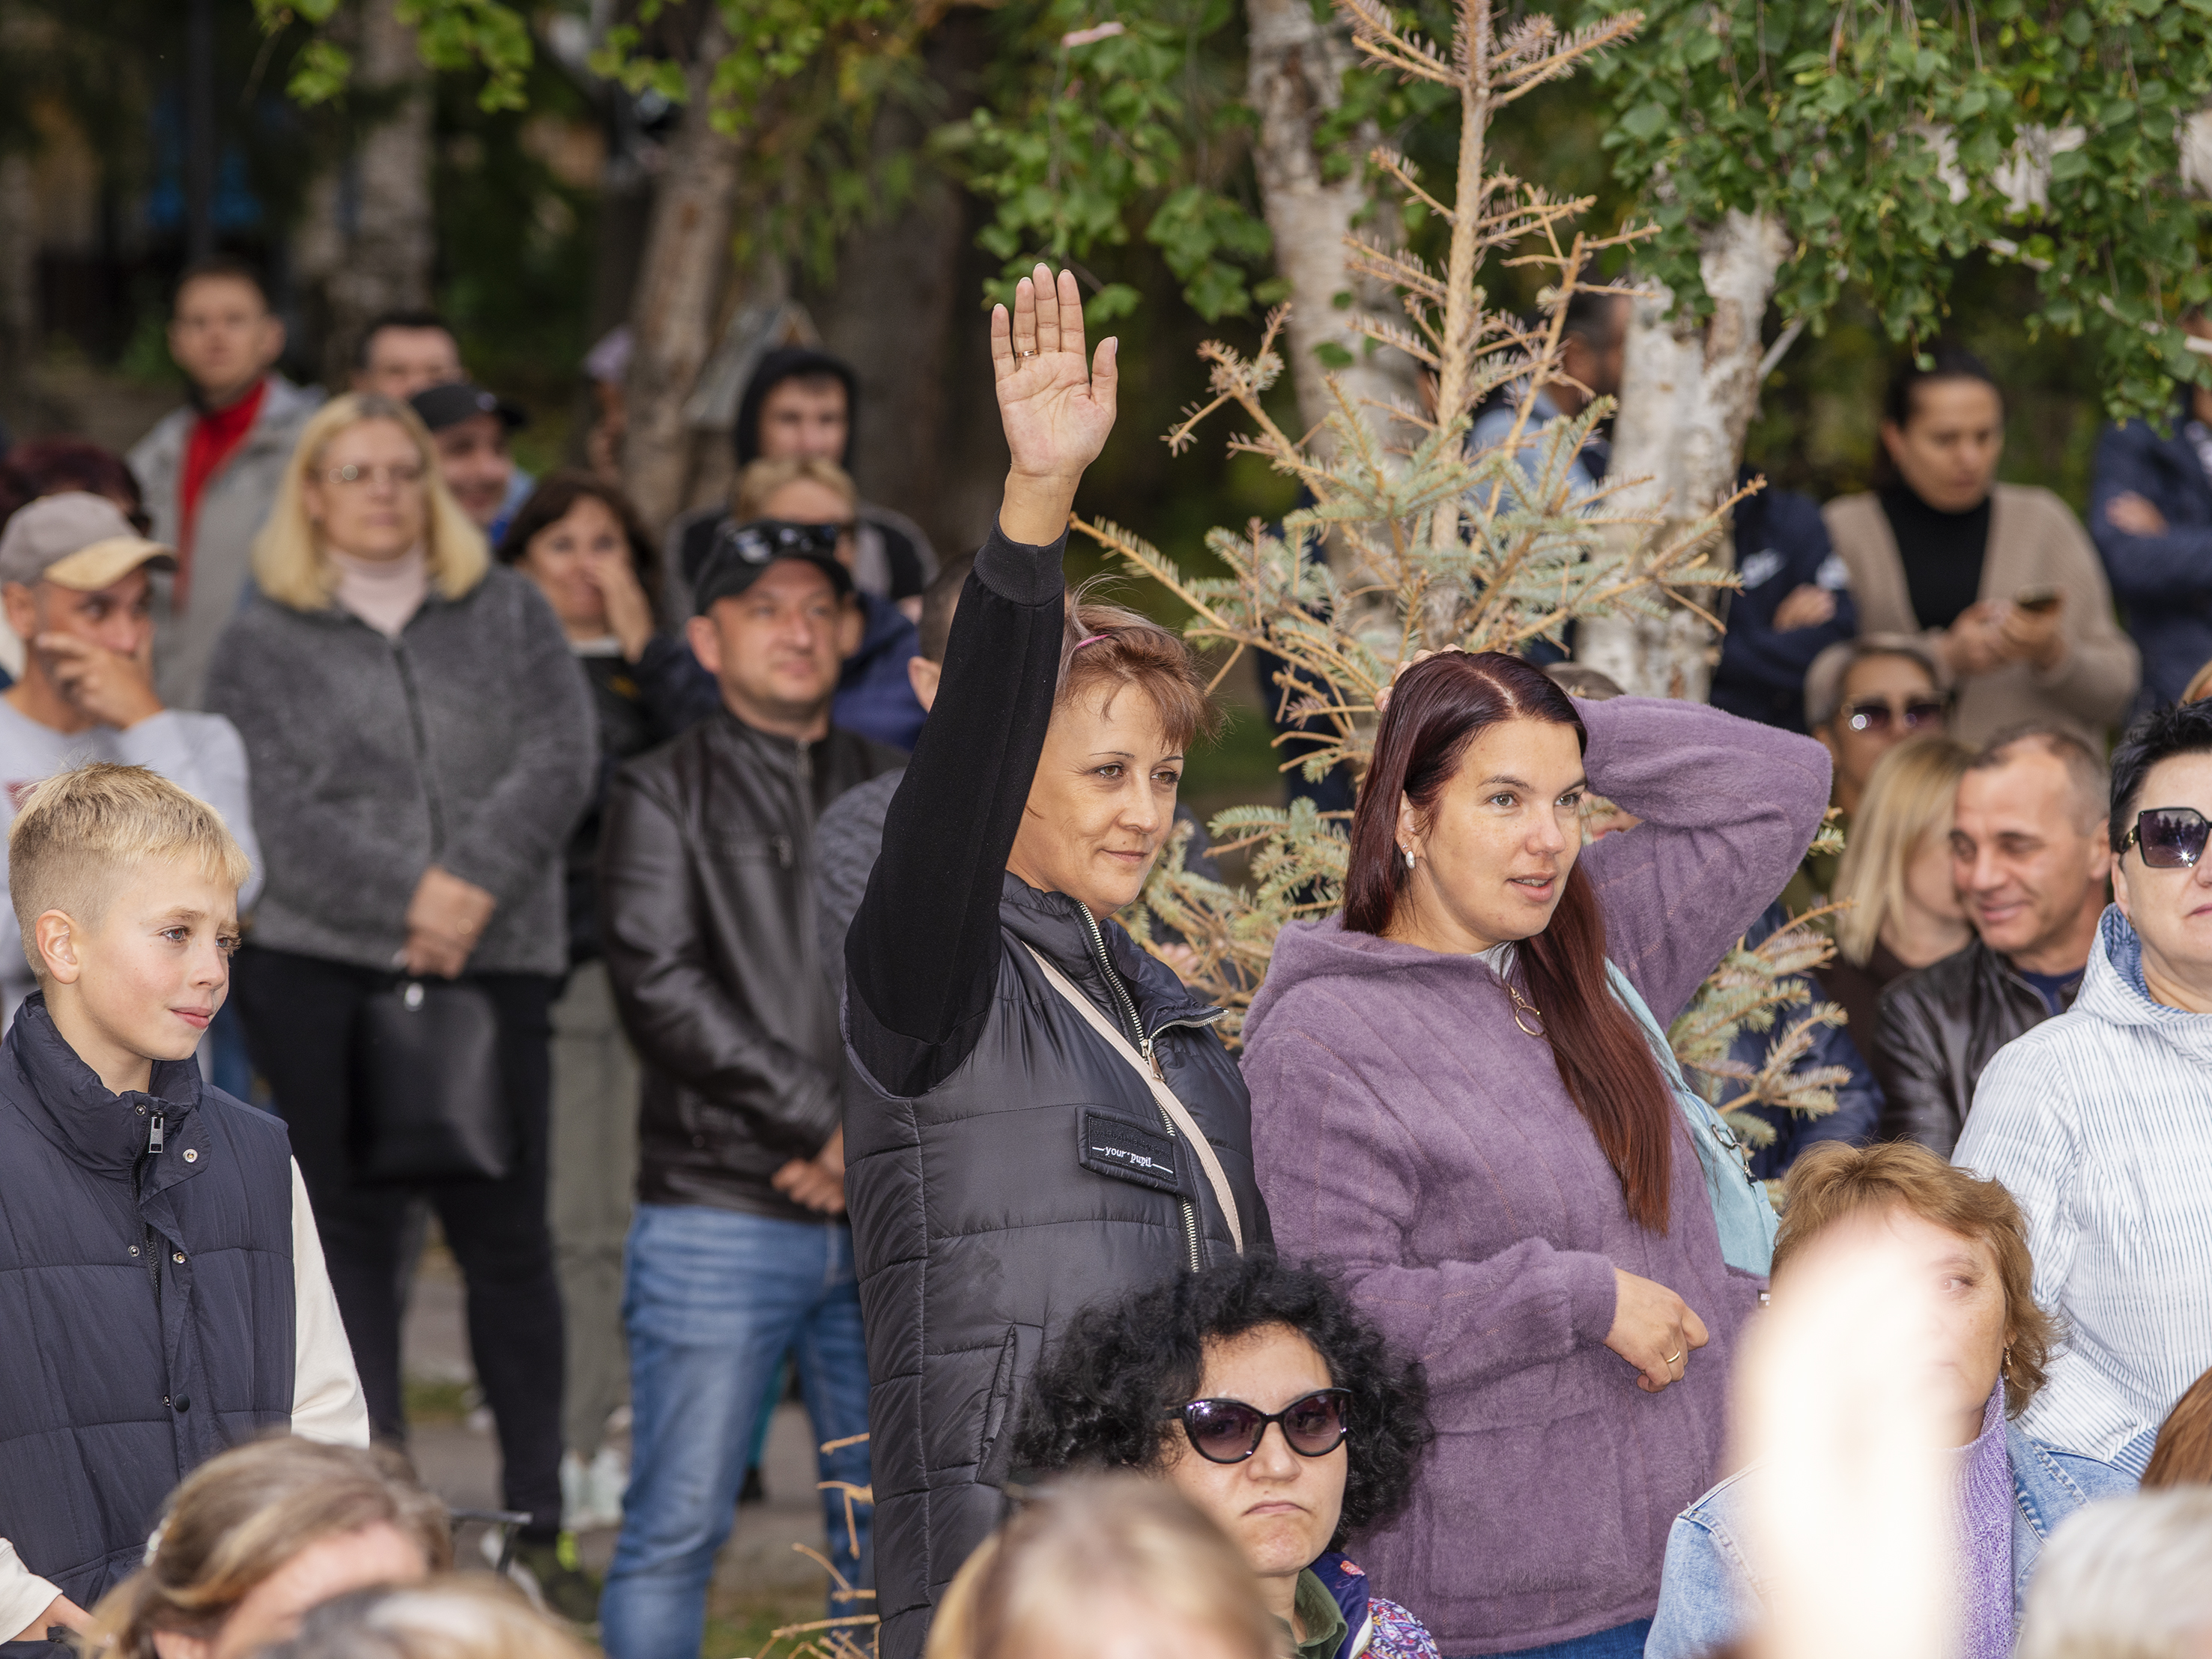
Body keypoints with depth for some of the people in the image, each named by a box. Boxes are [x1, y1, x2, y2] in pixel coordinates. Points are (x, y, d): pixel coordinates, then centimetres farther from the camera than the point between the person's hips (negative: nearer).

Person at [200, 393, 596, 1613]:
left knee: (506, 1234, 1)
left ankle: (535, 1523, 8)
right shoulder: (264, 644, 8)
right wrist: (408, 899, -15)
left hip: (494, 962, 1)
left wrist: (470, 885, -14)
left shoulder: (508, 616, 13)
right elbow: (275, 813, -4)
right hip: (316, 970, -1)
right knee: (352, 1236, 1)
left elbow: (558, 763, 0)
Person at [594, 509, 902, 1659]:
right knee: (676, 1529, -5)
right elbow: (661, 989, -7)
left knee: (886, 1528, 6)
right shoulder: (666, 796, 5)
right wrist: (827, 1118, -11)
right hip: (720, 1210, -4)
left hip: (884, 1219, 4)